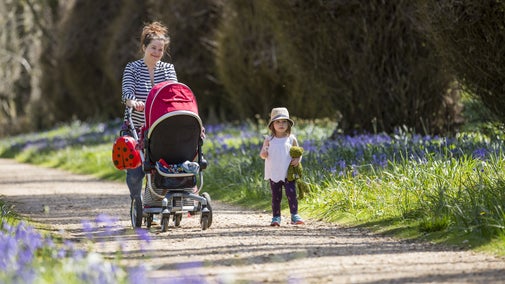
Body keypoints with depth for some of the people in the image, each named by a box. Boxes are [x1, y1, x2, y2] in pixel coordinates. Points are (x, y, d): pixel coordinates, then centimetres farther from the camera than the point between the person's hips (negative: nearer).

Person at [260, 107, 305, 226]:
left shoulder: (291, 139, 3)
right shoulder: (269, 139, 4)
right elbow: (262, 154, 6)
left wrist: (298, 159, -12)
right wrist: (263, 154, -18)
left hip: (288, 174, -1)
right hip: (274, 174, 1)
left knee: (291, 194, -8)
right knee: (276, 196, 5)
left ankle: (294, 216, -3)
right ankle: (276, 217, 11)